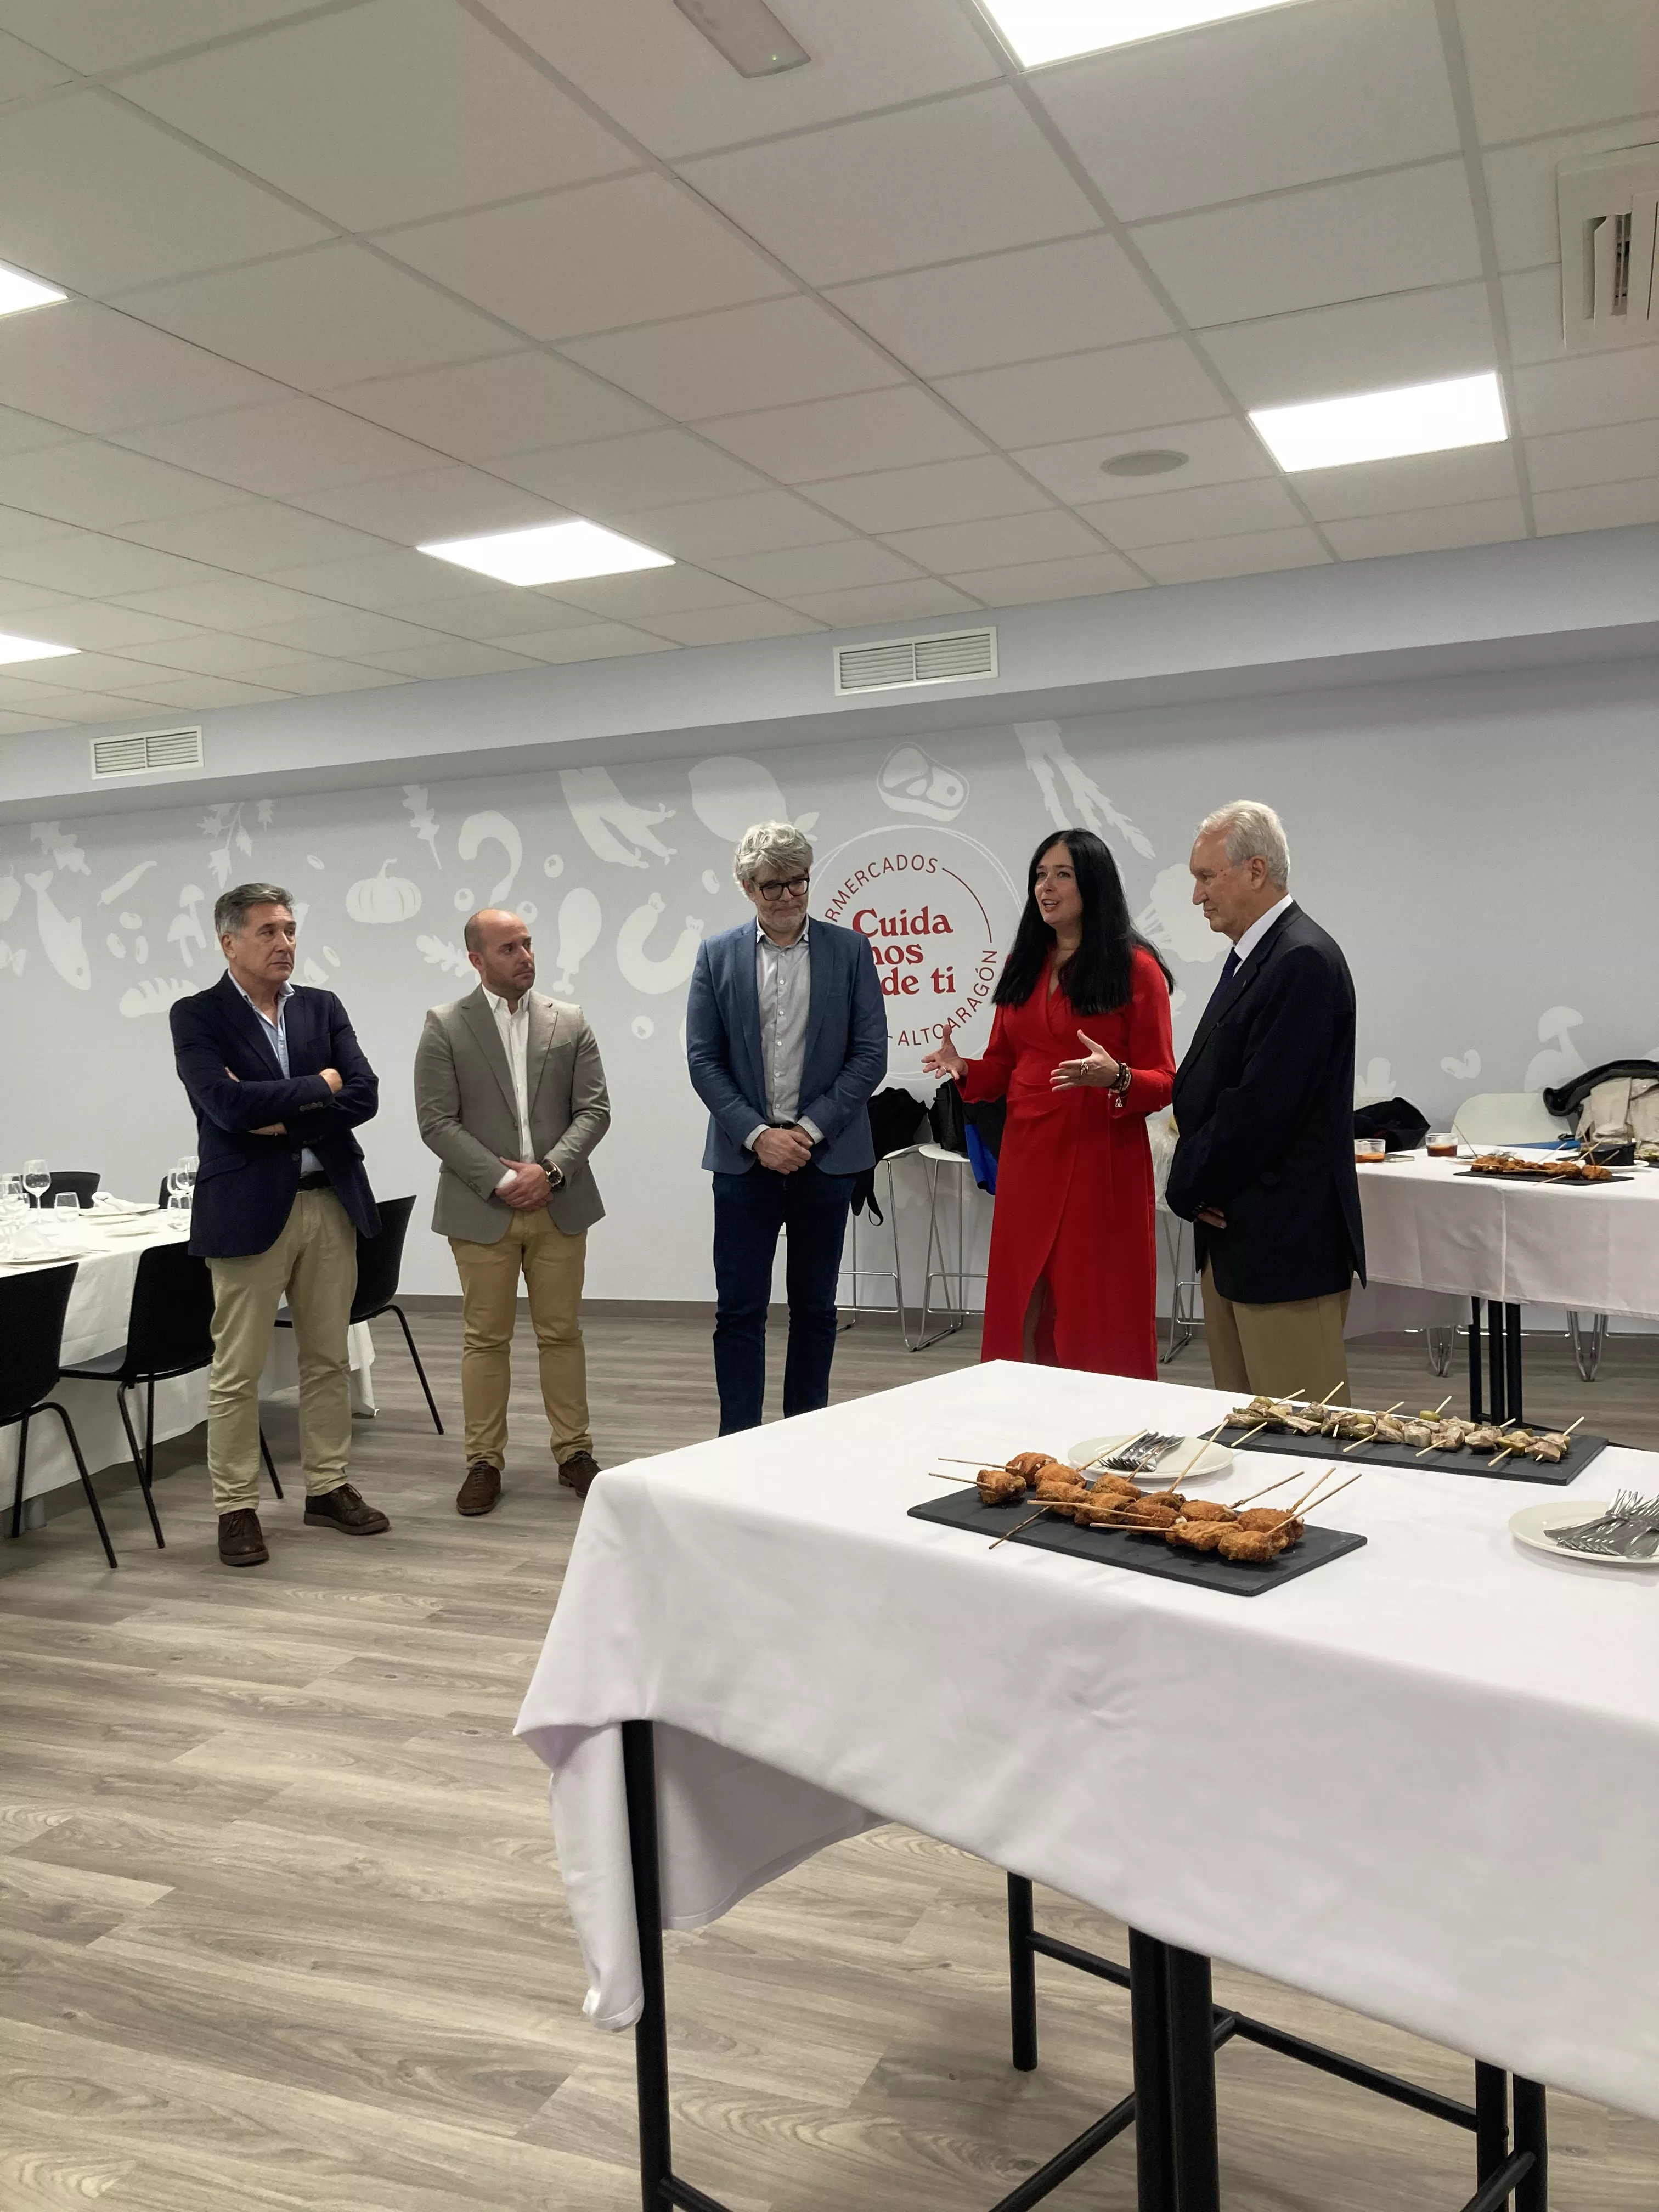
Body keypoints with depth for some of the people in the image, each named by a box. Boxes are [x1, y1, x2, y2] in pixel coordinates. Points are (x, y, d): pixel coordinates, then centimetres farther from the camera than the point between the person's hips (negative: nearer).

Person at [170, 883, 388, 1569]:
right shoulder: (196, 1016, -3)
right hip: (249, 1208, -4)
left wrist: (284, 1118, -11)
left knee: (328, 1358, 12)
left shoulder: (323, 1008, 9)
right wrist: (318, 1087, -10)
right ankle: (236, 1508, 13)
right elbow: (228, 1105, -18)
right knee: (237, 1371, 2)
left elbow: (364, 1096, -2)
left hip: (330, 1202, 4)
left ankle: (328, 1488, 24)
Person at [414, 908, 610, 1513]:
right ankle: (484, 1460, 15)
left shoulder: (570, 1022, 6)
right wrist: (501, 1181, -14)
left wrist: (550, 1170, -12)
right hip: (482, 1209, -2)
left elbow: (594, 1109, 2)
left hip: (559, 1205, 2)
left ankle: (574, 1452, 19)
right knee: (485, 1339, 5)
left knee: (562, 1332, 9)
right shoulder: (445, 1027, -2)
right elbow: (437, 1122, -7)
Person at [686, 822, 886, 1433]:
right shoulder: (717, 956, 3)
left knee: (814, 1307, 10)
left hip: (825, 1154, 0)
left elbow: (870, 1055, -2)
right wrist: (757, 1135, -11)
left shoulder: (850, 951, 2)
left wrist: (811, 1129, -10)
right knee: (739, 1309, 1)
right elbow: (703, 1060, 0)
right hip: (745, 1155, 0)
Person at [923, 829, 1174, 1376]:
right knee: (1020, 1318, 8)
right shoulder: (1022, 964, 12)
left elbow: (1164, 1083, -5)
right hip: (1027, 1159, 5)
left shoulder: (1135, 967, -4)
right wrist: (964, 1069, -6)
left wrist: (1114, 1077, -25)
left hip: (1102, 1162, -5)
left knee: (1098, 1322, 0)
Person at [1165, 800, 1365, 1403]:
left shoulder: (1305, 960, -16)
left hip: (1284, 1240, -10)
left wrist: (1190, 1187, -9)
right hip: (1233, 1237, 10)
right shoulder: (1252, 957, 16)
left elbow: (1263, 1105, -21)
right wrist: (1193, 1182, 3)